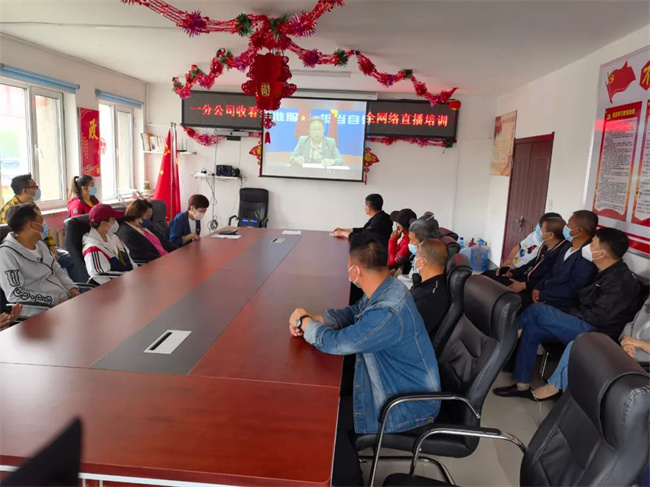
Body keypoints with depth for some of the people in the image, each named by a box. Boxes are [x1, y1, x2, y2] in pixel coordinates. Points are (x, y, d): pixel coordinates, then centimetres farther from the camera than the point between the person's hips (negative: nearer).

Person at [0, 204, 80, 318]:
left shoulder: (40, 244, 16)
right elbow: (15, 295, -15)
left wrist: (72, 289, 0)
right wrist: (55, 300, -18)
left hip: (66, 300, 8)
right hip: (40, 312, -8)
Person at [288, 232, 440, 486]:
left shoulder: (388, 313, -36)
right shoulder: (386, 289, -7)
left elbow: (333, 342, -30)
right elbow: (353, 313, 8)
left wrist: (304, 321, -10)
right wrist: (313, 320, -8)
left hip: (407, 405, -9)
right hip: (399, 385, 9)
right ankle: (343, 463, 33)